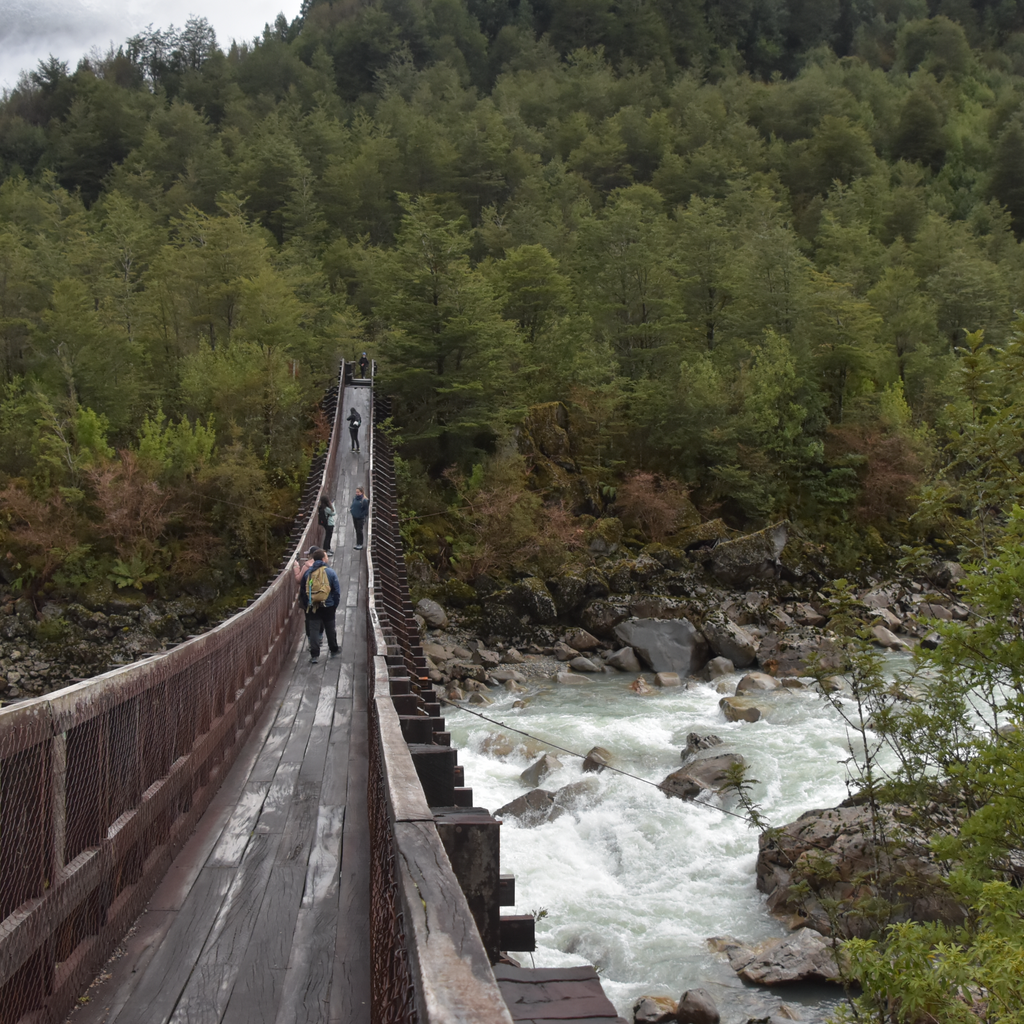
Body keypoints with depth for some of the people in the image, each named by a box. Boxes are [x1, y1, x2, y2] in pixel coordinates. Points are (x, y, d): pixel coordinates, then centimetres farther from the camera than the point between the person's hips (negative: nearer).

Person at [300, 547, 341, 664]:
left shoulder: (307, 572, 0)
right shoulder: (331, 572, -7)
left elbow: (302, 591, 6)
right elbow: (337, 591, -5)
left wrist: (306, 606, 15)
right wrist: (335, 606, 5)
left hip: (312, 607, 1)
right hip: (328, 606, -1)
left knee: (313, 630, 2)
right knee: (330, 629, 15)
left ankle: (314, 655, -5)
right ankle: (334, 650, 30)